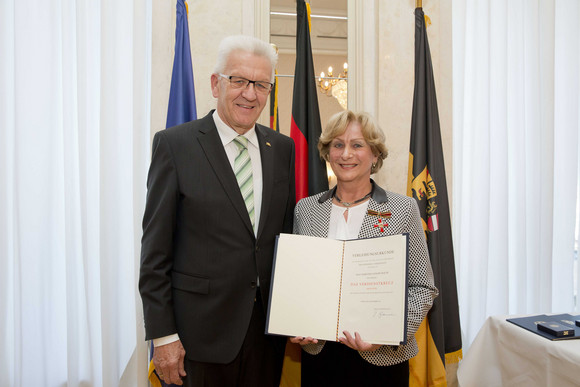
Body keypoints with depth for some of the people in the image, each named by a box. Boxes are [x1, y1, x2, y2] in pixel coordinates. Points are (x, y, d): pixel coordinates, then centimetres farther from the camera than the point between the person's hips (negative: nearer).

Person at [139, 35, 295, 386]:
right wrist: (162, 334, -9)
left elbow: (291, 235, 8)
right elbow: (155, 249, -8)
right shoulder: (175, 144, -7)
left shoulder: (284, 149, 5)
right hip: (200, 332, -3)